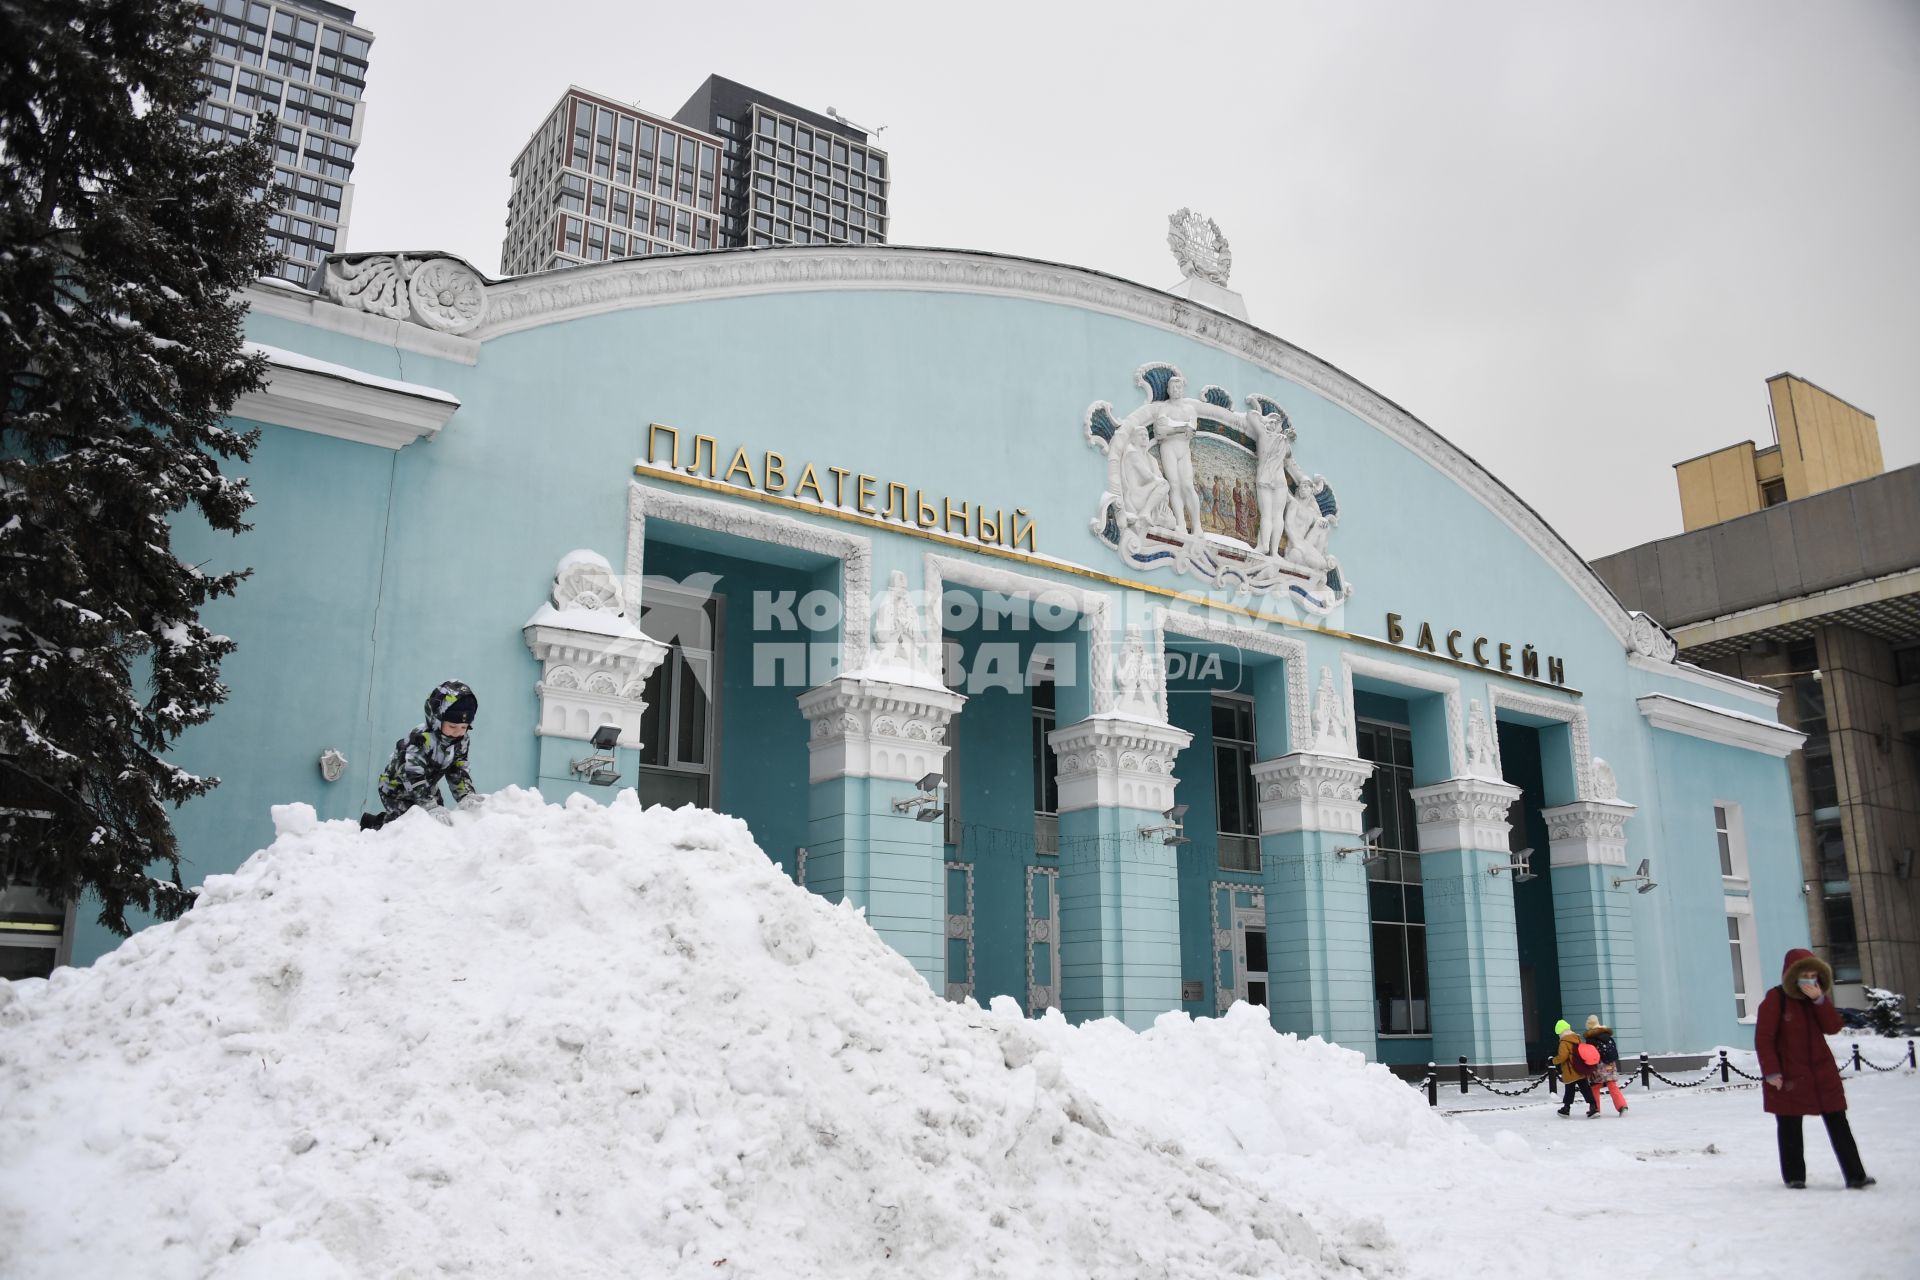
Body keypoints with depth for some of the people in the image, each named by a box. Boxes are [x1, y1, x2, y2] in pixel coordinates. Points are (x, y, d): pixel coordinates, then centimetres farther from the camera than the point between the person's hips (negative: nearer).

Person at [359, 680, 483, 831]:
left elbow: (458, 772, -11)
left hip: (427, 789, 6)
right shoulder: (420, 738, -34)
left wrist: (467, 796, -31)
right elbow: (413, 776, -39)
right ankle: (373, 823, 11)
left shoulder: (461, 741, -14)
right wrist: (431, 807, -49)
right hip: (396, 788, -6)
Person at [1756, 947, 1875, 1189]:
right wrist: (1772, 1072, -15)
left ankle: (1855, 1176, 7)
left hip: (1822, 1072, 5)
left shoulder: (1818, 997, 6)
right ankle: (1794, 1177, 13)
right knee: (1790, 1128, 3)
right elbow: (1763, 1038, -11)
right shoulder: (1776, 999, -11)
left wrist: (1820, 1000, -18)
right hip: (1789, 1076, -4)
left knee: (1838, 1123, 3)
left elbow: (1833, 1028, -7)